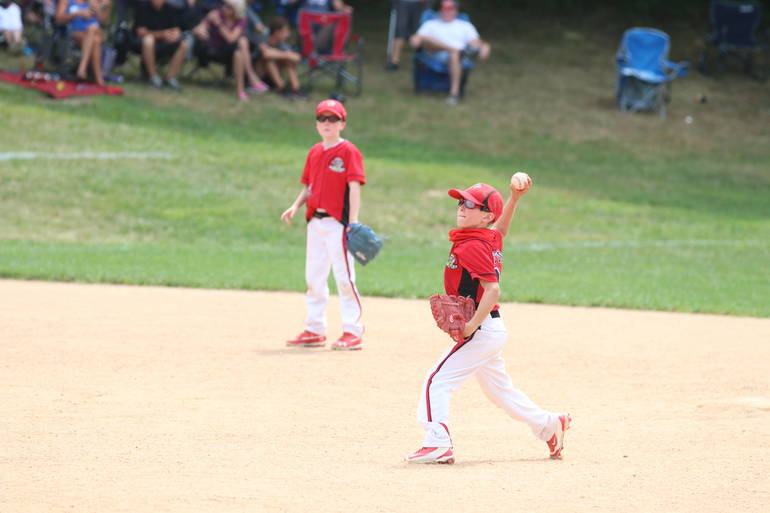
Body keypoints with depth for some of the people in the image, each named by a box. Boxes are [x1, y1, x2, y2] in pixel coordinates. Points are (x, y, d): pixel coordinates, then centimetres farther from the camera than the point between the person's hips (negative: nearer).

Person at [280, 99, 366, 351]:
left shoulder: (348, 151, -7)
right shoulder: (314, 152, 15)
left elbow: (354, 188, -13)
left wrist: (353, 222, -20)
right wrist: (296, 206, 1)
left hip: (338, 222, -8)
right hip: (315, 221, 8)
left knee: (344, 276, -7)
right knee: (314, 276, 11)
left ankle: (352, 332, -4)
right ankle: (315, 330, 20)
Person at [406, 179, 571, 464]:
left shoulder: (473, 247, -18)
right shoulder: (492, 238, 8)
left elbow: (492, 290, -25)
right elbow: (501, 228, 32)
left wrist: (471, 326, -28)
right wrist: (514, 199, 22)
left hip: (481, 331, -10)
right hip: (494, 331, 10)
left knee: (437, 381, -13)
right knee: (499, 390, 24)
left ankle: (437, 445, -22)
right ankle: (550, 425, 32)